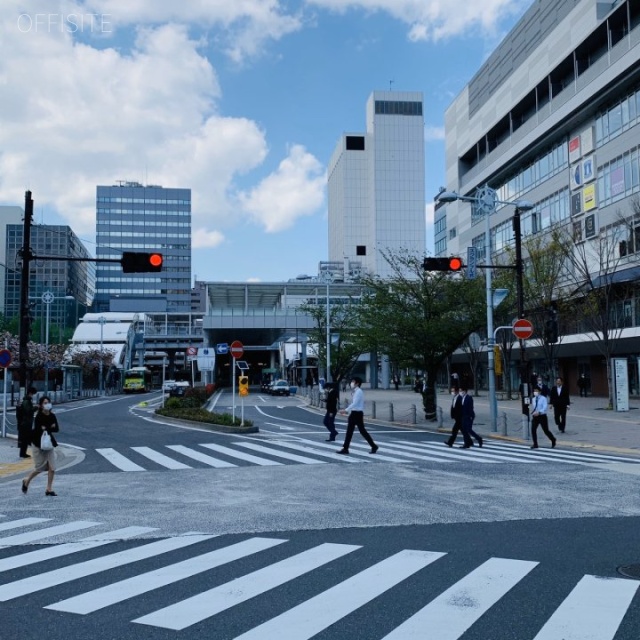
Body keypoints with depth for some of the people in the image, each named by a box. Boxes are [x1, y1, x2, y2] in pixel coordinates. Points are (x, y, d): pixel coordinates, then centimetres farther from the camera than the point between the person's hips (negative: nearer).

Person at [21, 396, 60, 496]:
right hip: (38, 444, -5)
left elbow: (57, 429, -6)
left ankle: (49, 489, 6)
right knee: (39, 468, 2)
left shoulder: (52, 416, 1)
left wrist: (45, 428, -18)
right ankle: (27, 481, 30)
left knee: (52, 467, -2)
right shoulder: (39, 416, -14)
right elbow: (37, 429, -24)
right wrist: (50, 427, -18)